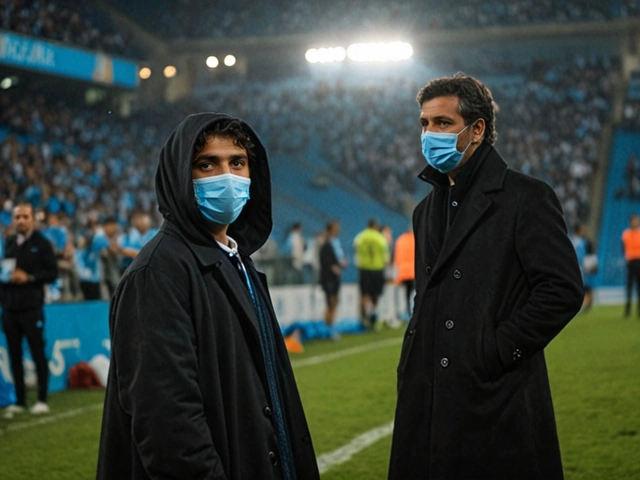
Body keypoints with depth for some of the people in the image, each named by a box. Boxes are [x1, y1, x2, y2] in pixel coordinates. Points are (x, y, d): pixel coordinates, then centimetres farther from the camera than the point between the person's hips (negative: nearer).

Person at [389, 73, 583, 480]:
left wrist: (500, 351, -13)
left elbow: (564, 289, -12)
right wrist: (416, 361, 10)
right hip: (429, 403, 7)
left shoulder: (526, 198, -4)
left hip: (499, 401, -7)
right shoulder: (428, 209, 19)